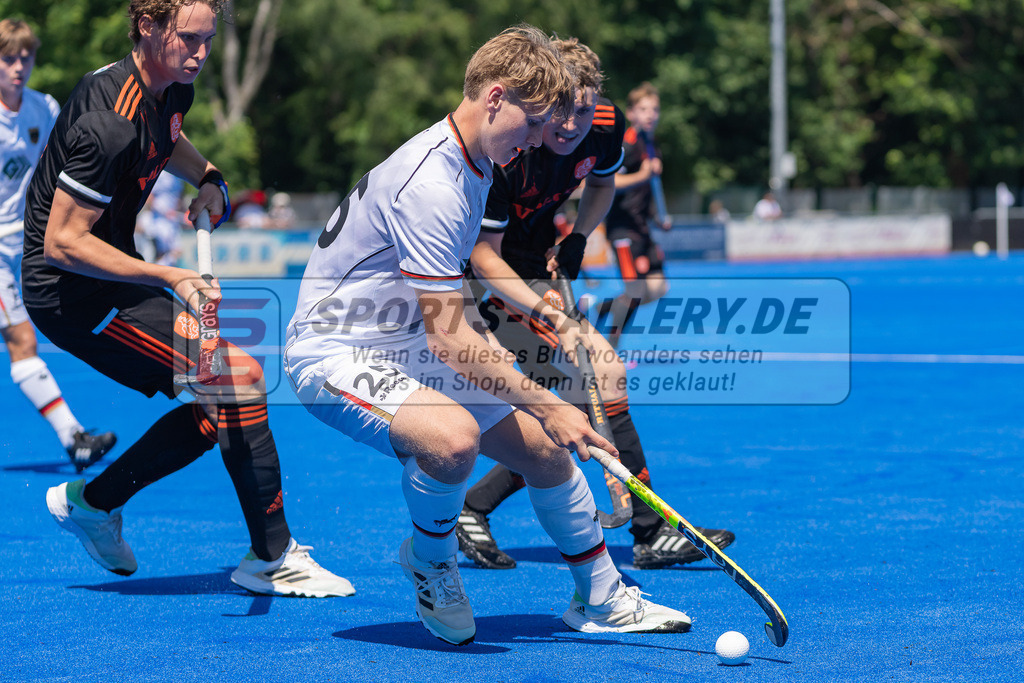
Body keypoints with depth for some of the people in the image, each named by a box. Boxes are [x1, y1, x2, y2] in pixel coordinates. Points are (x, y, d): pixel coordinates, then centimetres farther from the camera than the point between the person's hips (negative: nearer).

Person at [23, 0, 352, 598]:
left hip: (111, 276, 10)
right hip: (71, 290, -10)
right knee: (238, 375, -17)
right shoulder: (110, 122, -27)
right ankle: (273, 558, -7)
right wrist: (169, 278, -29)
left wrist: (208, 178, 8)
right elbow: (63, 242, -25)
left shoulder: (173, 90, 2)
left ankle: (91, 502, 21)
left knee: (221, 403, 8)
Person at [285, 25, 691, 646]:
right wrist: (547, 406, -25)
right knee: (453, 436, -36)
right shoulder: (431, 184, -27)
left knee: (545, 449, 7)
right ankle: (430, 559, -5)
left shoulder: (473, 165, 6)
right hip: (335, 352, -10)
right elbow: (448, 337, -28)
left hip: (407, 345, 10)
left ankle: (602, 599, 28)